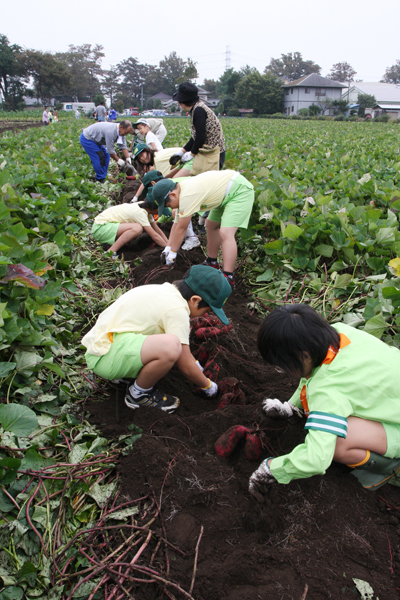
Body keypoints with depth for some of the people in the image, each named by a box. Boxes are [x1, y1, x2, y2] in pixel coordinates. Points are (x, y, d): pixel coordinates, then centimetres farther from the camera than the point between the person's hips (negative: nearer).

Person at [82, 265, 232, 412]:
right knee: (170, 346, -35)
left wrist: (197, 366, 37)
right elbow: (186, 368, -12)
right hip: (104, 356, -10)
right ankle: (138, 394, -6)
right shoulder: (176, 310, -20)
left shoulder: (167, 290, 9)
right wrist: (208, 386, 5)